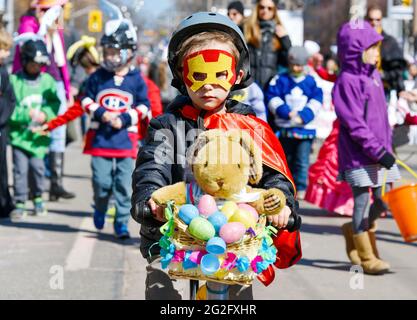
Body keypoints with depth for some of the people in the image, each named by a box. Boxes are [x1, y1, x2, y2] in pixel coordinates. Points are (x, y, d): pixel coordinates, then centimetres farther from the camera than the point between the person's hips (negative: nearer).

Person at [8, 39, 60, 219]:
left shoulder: (48, 81, 4)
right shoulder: (14, 81, -6)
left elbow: (55, 103, 5)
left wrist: (46, 114, -13)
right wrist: (27, 114, -17)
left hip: (39, 135, 2)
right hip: (19, 134, -2)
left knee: (37, 166, 1)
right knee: (20, 168, -5)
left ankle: (38, 198, 23)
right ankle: (20, 203, 5)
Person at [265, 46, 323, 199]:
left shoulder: (312, 82, 5)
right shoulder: (280, 80, 4)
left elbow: (316, 102, -1)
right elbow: (272, 99, -4)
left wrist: (303, 116, -15)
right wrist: (287, 113, -16)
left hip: (305, 128, -1)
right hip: (285, 128, 1)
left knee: (302, 161, -7)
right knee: (287, 159, 12)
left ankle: (301, 188, -3)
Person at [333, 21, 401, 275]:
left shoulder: (374, 76, 13)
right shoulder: (347, 81, -14)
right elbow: (354, 123, -20)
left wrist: (387, 144, 20)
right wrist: (378, 150, -22)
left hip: (380, 151, 8)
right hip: (358, 153, -8)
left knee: (384, 201, 8)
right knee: (363, 201, 0)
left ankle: (355, 230, 33)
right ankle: (366, 256, 11)